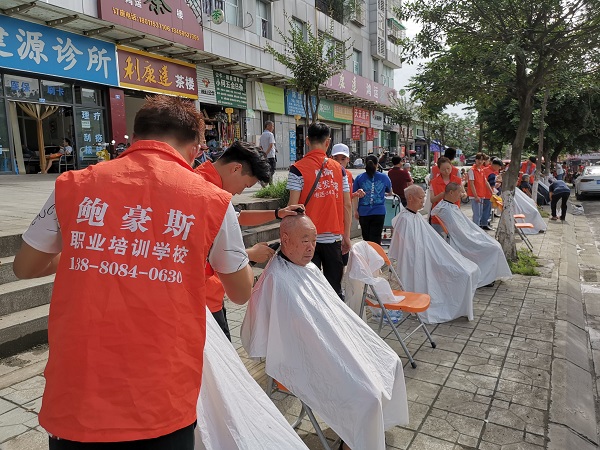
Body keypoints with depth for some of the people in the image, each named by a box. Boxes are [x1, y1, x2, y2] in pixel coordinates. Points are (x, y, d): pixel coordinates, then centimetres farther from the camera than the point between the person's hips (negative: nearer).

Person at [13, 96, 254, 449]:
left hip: (76, 399, 1)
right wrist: (242, 254, 24)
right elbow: (242, 293, 5)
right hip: (163, 407, -1)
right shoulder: (212, 200, -8)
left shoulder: (73, 186, -3)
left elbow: (24, 268, 13)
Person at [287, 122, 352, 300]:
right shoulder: (339, 169, 5)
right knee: (334, 288, 12)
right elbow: (347, 205, 5)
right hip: (334, 237, 3)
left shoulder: (298, 169, -5)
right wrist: (346, 235, 13)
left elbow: (293, 206, -11)